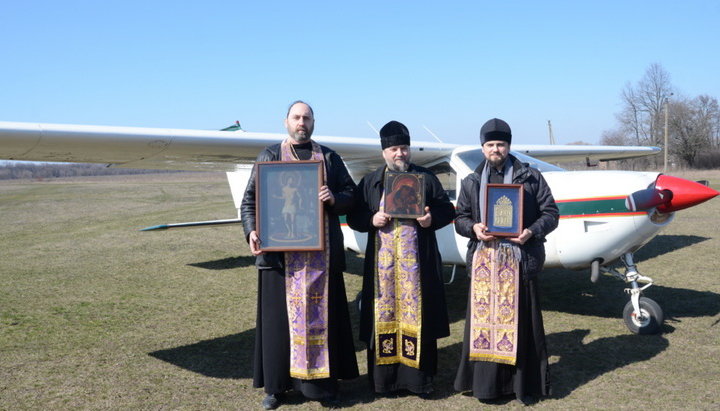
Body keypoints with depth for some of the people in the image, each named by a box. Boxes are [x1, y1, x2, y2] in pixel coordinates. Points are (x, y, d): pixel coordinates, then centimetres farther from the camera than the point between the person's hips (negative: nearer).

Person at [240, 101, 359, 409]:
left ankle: (322, 380, 17)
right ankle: (275, 385, 14)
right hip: (280, 252, -1)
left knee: (321, 314, 4)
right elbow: (250, 199, 4)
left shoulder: (330, 158, 11)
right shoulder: (269, 156, 8)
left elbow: (351, 195, 9)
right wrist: (251, 231, -12)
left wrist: (334, 199, -12)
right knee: (279, 315, 3)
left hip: (321, 252, 1)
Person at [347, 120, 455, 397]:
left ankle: (419, 377, 11)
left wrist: (432, 218, -13)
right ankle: (384, 377, 13)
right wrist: (372, 220, -11)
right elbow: (354, 218, 8)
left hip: (417, 261, -1)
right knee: (384, 313, 3)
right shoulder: (370, 182, 10)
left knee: (416, 312, 0)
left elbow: (447, 210, 7)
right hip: (383, 261, 1)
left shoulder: (426, 178, 7)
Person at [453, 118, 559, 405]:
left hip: (520, 260, -2)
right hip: (483, 260, 2)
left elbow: (551, 212, 4)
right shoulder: (471, 182, 13)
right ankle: (486, 381, 14)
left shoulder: (531, 178, 5)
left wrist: (532, 232, -14)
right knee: (483, 319, 3)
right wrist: (473, 228, -8)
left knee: (520, 321, 1)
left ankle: (524, 383, 14)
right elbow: (460, 218, 13)